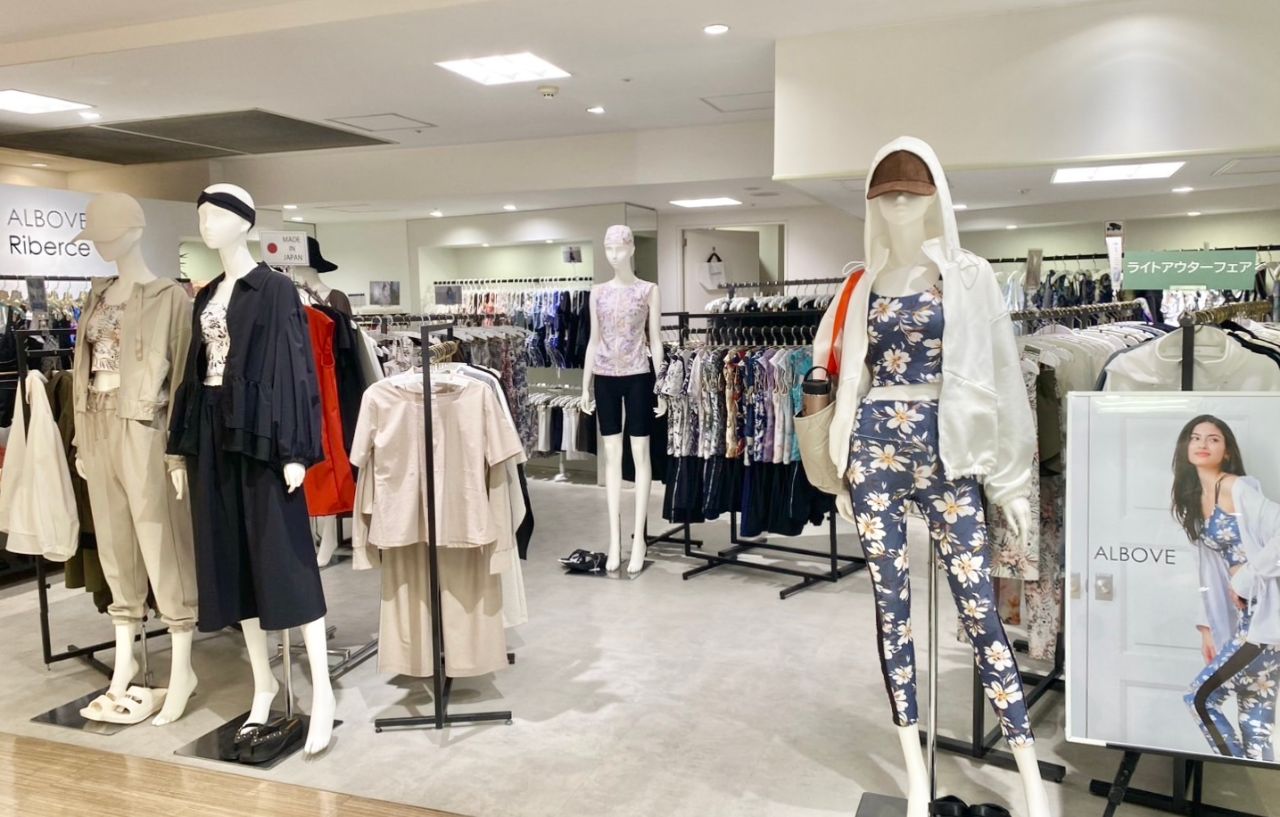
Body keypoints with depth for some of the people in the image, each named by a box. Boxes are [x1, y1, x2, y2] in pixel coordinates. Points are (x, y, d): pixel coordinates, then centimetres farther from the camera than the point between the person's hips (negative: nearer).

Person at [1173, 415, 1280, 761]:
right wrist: (1208, 625, 12)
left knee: (1200, 698, -6)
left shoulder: (1239, 488, -9)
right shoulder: (1195, 499, 14)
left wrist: (1245, 577, -15)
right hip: (1245, 616, 8)